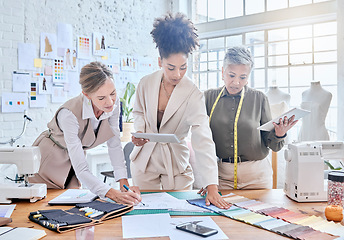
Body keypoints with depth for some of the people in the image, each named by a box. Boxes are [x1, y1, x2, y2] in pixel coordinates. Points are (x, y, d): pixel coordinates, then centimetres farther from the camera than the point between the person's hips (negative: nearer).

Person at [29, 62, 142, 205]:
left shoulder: (114, 103, -20)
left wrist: (124, 184, -19)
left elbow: (114, 144, -10)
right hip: (48, 162, -5)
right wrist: (115, 195, -47)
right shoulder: (69, 114, -37)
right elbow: (81, 170, -37)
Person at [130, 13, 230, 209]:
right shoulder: (146, 84, -9)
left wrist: (212, 187, -38)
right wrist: (139, 131, -12)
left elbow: (203, 141, -30)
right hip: (144, 161, 3)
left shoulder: (193, 95, -20)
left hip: (176, 165, -2)